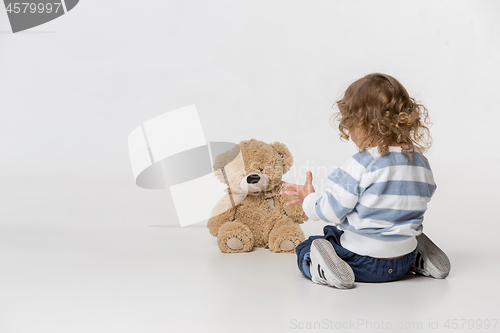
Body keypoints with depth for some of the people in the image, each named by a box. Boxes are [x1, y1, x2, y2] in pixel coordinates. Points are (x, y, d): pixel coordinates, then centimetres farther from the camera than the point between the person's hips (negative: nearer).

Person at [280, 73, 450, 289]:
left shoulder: (360, 166, -21)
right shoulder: (421, 163, 0)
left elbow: (332, 211, -16)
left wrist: (309, 201, 6)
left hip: (364, 260, -6)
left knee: (305, 249, 13)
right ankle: (418, 258, 14)